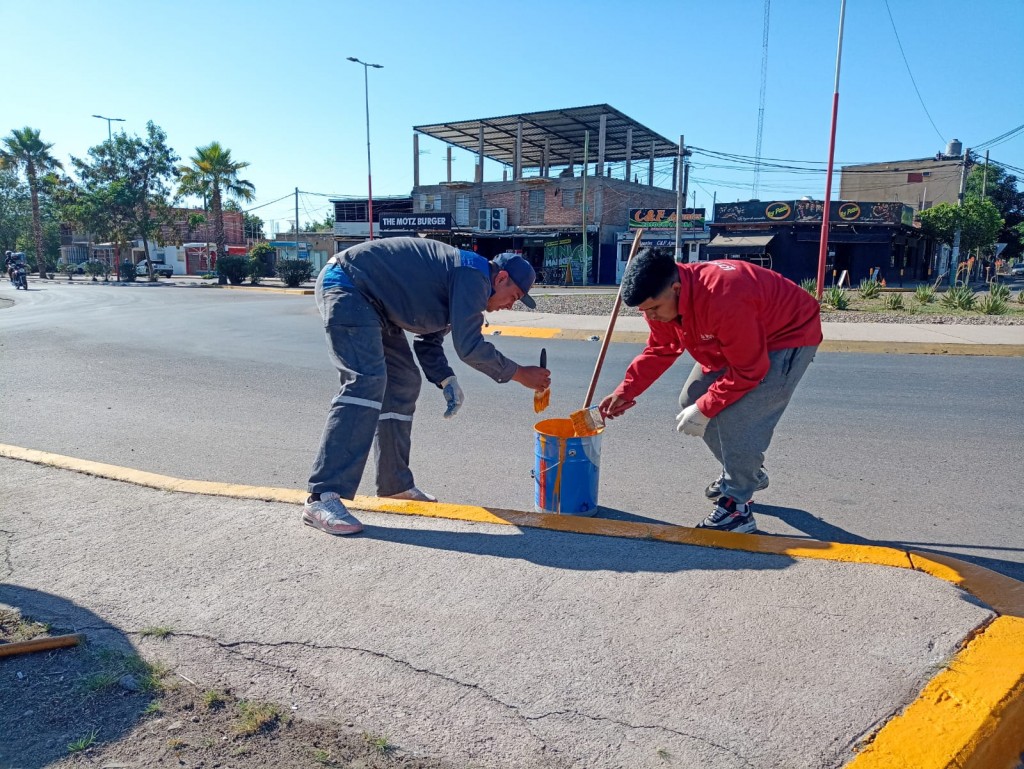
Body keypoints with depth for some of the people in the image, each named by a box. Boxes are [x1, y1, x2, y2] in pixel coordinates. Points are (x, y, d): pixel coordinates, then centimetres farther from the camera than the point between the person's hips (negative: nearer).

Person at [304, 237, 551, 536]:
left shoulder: (461, 279, 17)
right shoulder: (473, 275, -16)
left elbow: (428, 341, 19)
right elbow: (469, 346, -23)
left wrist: (446, 380, 4)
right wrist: (518, 373, -12)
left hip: (371, 303, 11)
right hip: (345, 287, -11)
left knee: (403, 384, 11)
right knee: (366, 382, -23)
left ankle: (396, 485, 19)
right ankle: (322, 498, -26)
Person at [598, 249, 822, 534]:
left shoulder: (723, 299, -41)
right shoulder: (660, 299, -15)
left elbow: (748, 370, -32)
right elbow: (659, 351, -1)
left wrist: (704, 409, -27)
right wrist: (625, 391, -10)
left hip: (789, 335, -9)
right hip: (735, 341, 9)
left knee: (736, 416, -24)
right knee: (690, 401, 7)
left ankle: (737, 508, -8)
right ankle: (747, 472, 26)